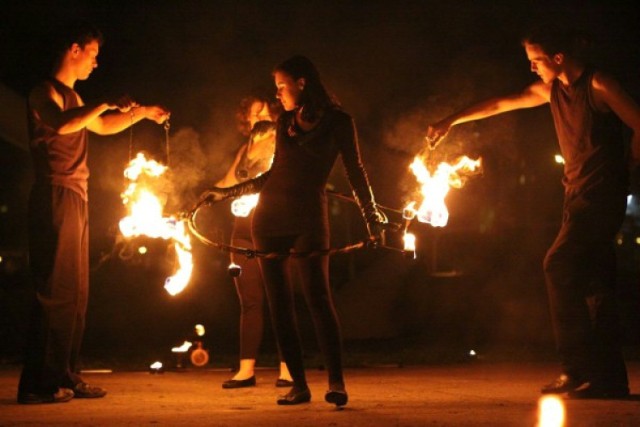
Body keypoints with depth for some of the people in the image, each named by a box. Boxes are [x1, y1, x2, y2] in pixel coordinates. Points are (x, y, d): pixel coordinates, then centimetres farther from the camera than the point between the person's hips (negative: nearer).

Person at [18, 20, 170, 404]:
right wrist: (108, 104, -20)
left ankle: (65, 377, 11)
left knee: (76, 292, 8)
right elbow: (62, 124, -27)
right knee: (56, 290, -12)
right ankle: (38, 384, -12)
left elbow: (101, 127, 39)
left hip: (76, 200, 9)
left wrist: (142, 113, 35)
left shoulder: (72, 97, 23)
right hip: (56, 198, -9)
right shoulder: (46, 92, -5)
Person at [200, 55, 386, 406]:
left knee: (318, 297, -14)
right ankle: (299, 385, 2)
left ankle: (336, 383, -15)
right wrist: (225, 193, 24)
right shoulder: (285, 121, 13)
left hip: (308, 219, -5)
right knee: (279, 302, 0)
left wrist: (372, 218, -11)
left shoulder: (337, 121, 0)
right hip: (269, 218, 5)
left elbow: (355, 173, -1)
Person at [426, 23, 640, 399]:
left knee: (560, 265, -17)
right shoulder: (552, 90, 12)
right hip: (579, 193, 8)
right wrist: (452, 121, 24)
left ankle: (578, 367, -17)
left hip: (602, 194, -8)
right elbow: (501, 105, 21)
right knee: (597, 286, 5)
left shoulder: (599, 85, -10)